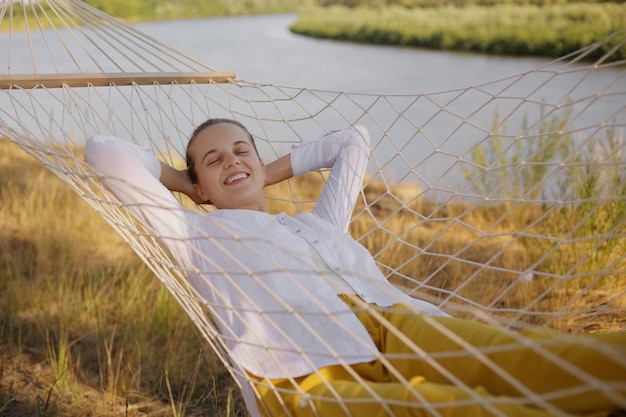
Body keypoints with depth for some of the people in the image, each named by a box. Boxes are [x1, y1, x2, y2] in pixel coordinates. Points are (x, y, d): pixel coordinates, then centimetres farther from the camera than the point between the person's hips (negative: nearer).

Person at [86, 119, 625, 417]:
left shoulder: (318, 222, 35)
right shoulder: (195, 234, 22)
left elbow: (353, 140, 50)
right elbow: (105, 150, 22)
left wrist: (272, 170, 45)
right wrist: (175, 178, 34)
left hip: (389, 318, 6)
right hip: (303, 370, -5)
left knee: (508, 354, -24)